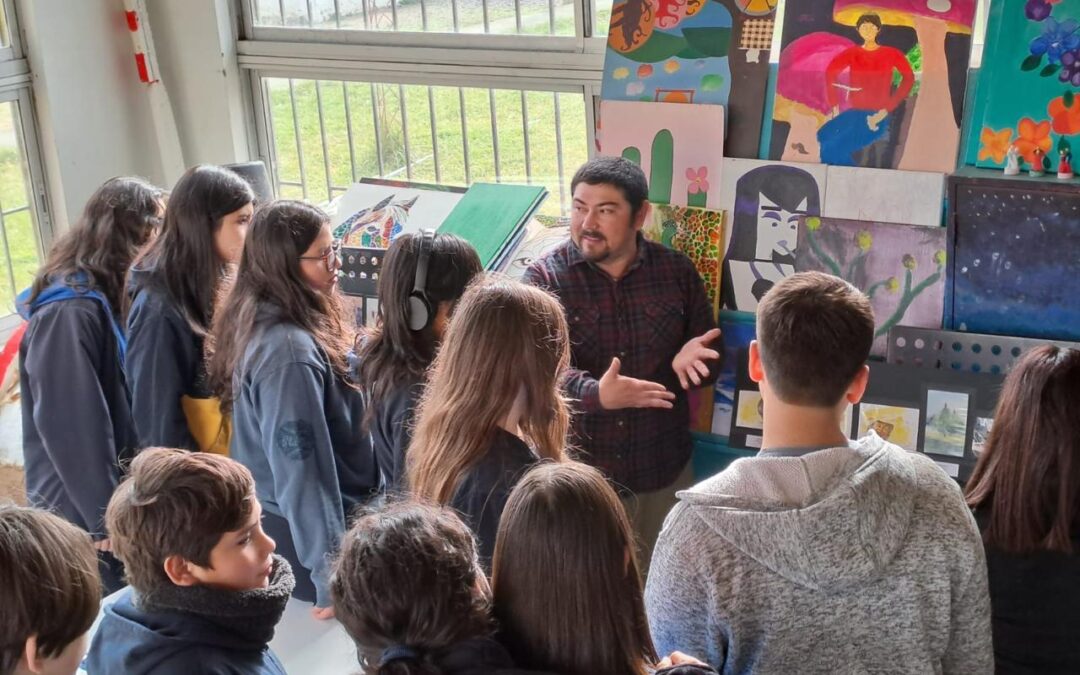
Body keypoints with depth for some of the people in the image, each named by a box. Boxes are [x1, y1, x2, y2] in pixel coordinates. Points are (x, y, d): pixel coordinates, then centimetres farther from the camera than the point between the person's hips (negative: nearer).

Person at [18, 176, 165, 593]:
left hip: (112, 496, 8)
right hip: (83, 513, -8)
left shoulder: (105, 298, 10)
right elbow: (72, 428, -22)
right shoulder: (70, 312, -20)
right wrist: (105, 519, -19)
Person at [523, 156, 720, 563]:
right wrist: (596, 393, -39)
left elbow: (711, 357, 7)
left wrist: (691, 361, -17)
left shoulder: (677, 272, 0)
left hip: (663, 470, 2)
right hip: (577, 470, -2)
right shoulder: (544, 278, -9)